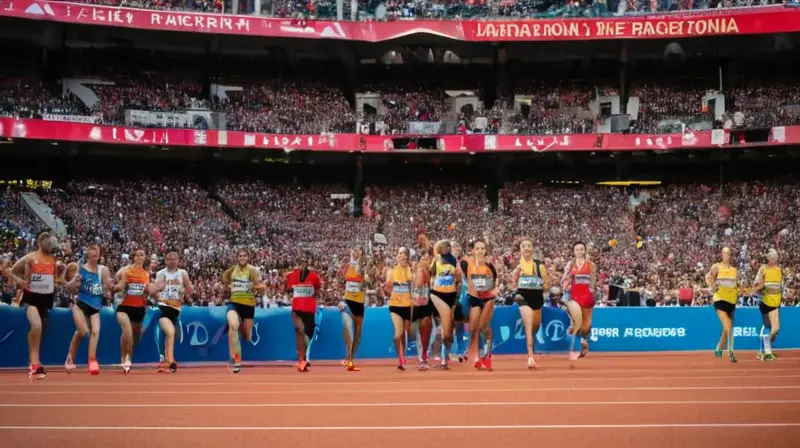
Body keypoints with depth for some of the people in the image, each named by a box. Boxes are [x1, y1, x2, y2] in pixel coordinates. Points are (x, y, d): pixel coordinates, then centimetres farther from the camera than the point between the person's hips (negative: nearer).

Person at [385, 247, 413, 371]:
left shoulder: (411, 270, 0)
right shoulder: (392, 270, 2)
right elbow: (388, 290, 5)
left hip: (407, 305, 1)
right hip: (395, 305, -1)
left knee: (405, 333, 12)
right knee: (399, 332, -17)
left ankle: (402, 357, 29)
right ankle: (401, 358, -8)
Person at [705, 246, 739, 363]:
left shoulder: (735, 270, 13)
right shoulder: (716, 267, -2)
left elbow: (737, 285, 22)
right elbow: (708, 277, -14)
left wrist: (738, 290, 3)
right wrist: (712, 286, -30)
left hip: (731, 301, 6)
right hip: (720, 299, -6)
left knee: (727, 329, 11)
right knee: (728, 327, -17)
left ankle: (718, 350, 26)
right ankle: (730, 352, -16)